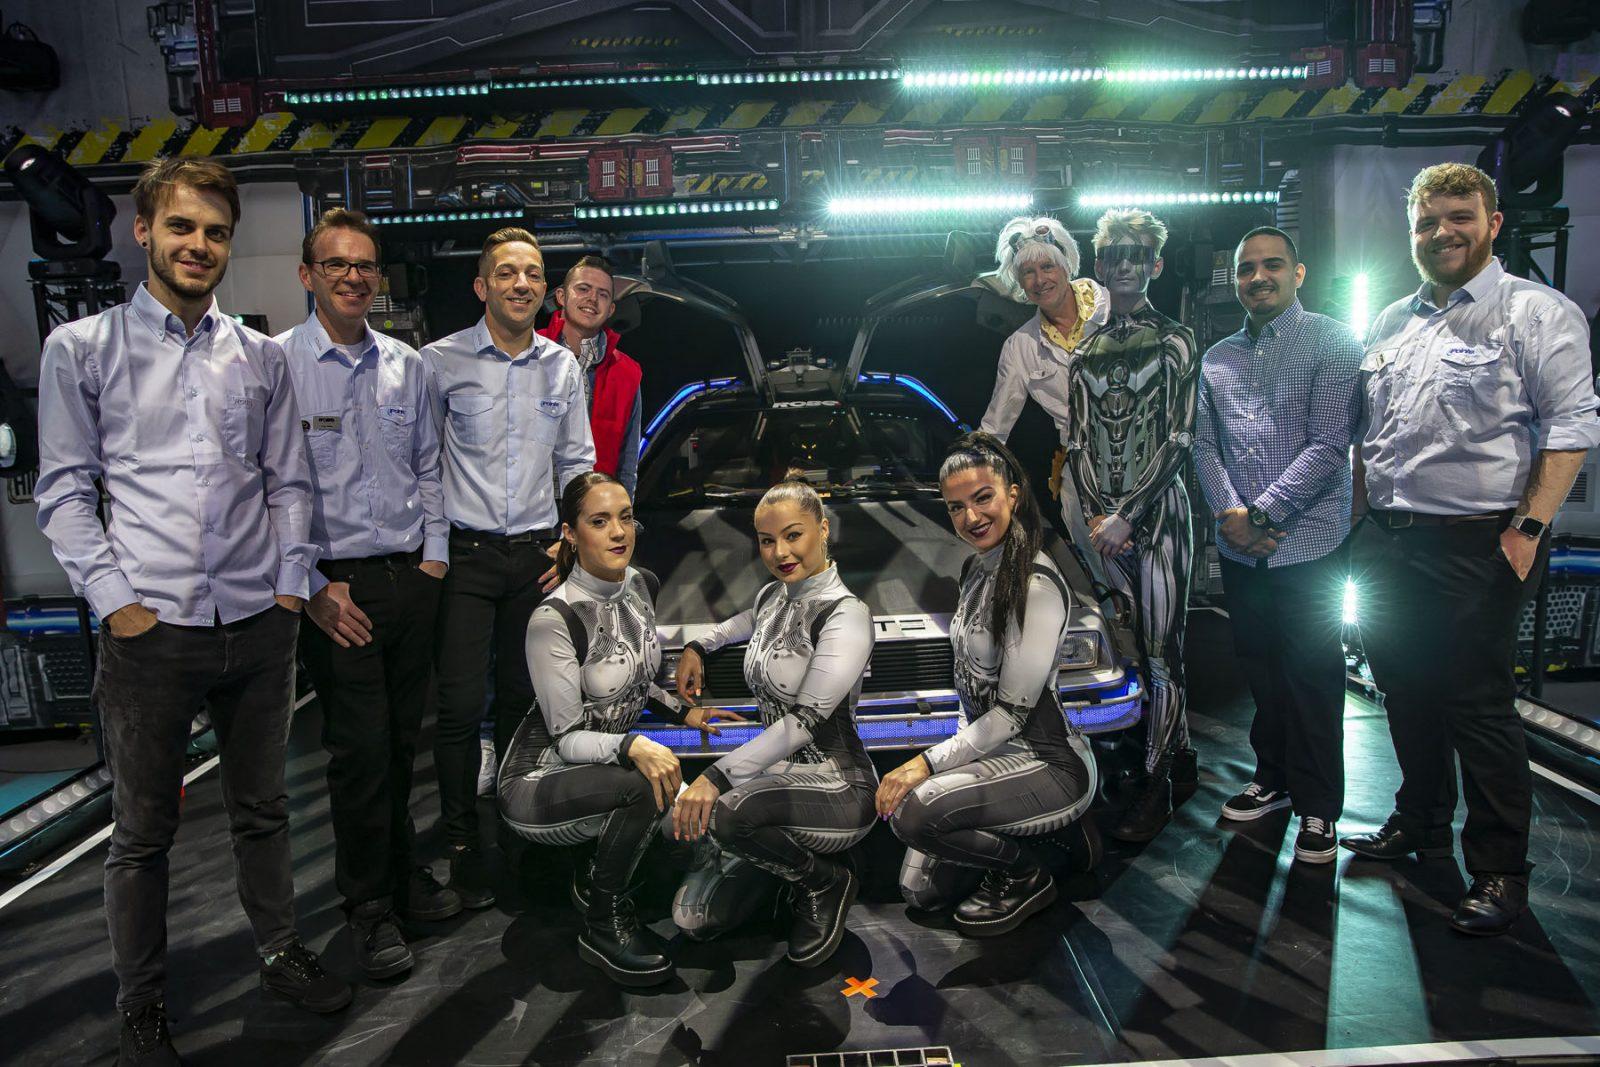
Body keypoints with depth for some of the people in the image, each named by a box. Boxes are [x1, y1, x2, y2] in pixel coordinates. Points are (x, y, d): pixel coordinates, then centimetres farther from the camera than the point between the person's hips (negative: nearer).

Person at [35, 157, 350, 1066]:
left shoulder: (262, 358, 9)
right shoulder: (82, 348, 1)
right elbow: (65, 492, 0)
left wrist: (291, 585, 2)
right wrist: (117, 601, -8)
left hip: (260, 625, 3)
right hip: (150, 627, -2)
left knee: (263, 809, 17)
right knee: (144, 830, 10)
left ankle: (282, 952, 35)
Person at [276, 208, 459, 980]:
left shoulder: (406, 365, 9)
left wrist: (435, 554, 6)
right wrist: (312, 587, -10)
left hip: (413, 577, 4)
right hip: (338, 586, -4)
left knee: (402, 740, 13)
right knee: (359, 749, 1)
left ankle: (400, 874, 31)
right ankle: (368, 907, 18)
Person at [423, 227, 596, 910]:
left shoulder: (562, 367, 9)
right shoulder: (441, 362, -3)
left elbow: (576, 463, 15)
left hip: (537, 552, 3)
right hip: (464, 552, -3)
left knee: (524, 698, 10)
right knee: (461, 704, -3)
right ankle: (462, 841, 13)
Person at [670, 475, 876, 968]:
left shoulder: (845, 614, -17)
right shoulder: (772, 595, 6)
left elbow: (807, 719, -27)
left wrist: (718, 775, -35)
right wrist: (697, 646, 22)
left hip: (836, 788, -7)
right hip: (777, 773, 8)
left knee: (728, 812, -35)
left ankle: (826, 883, -5)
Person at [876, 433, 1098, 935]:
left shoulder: (1037, 583, -22)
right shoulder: (976, 568, 6)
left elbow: (1014, 710, -22)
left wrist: (929, 762, -22)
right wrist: (953, 752, 7)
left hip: (1052, 765, -9)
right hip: (992, 750, 9)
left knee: (914, 811, -30)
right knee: (920, 890, 8)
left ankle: (1026, 875, -3)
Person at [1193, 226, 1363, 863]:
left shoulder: (1332, 344, -3)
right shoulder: (1217, 358, 13)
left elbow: (1329, 446, -11)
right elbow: (1205, 446, 9)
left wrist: (1260, 515, -15)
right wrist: (1229, 513, -7)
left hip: (1308, 546, -4)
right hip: (1240, 550, 5)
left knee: (1312, 678, 3)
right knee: (1259, 670, 14)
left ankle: (1317, 807, 17)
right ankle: (1273, 779, 31)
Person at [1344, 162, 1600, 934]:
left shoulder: (1536, 312, -3)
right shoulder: (1390, 324, 16)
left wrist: (1528, 528, -17)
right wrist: (1361, 521, 13)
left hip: (1474, 546, -6)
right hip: (1386, 545, 6)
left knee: (1480, 707, -1)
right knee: (1406, 694, 16)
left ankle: (1500, 868, 13)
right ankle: (1420, 821, 34)